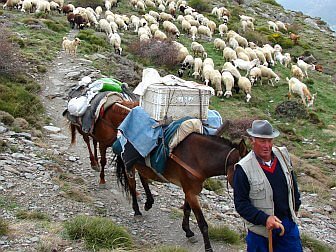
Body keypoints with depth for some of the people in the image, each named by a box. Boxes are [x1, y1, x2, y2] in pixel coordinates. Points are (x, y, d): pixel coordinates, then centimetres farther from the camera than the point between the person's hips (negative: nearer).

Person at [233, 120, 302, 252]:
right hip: (260, 228, -4)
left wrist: (295, 207, 16)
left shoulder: (283, 155, -3)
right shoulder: (243, 168, -19)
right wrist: (264, 219, -25)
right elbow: (240, 204, -17)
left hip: (288, 222, 5)